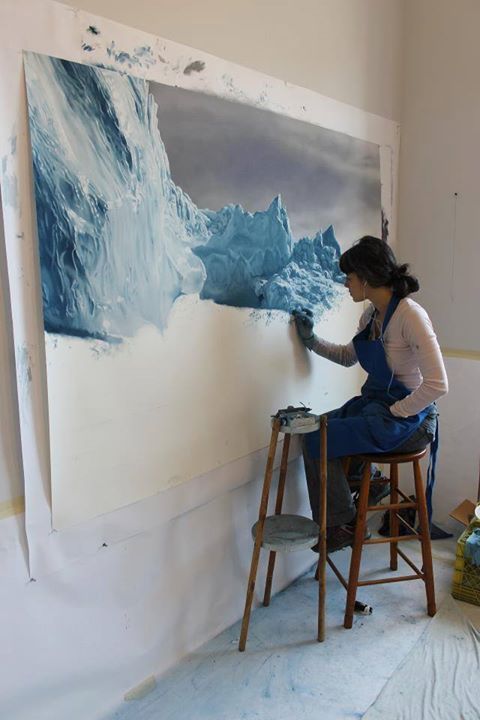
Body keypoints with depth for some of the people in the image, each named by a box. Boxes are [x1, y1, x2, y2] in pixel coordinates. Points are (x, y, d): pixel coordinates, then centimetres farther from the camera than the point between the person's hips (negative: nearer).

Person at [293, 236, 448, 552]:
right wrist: (311, 339, 12)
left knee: (318, 439, -12)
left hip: (408, 419, -8)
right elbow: (349, 356, 22)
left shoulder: (410, 315, -21)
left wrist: (394, 413, -19)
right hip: (374, 404, 8)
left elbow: (437, 384, -25)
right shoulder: (371, 314, 5)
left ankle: (342, 524, 7)